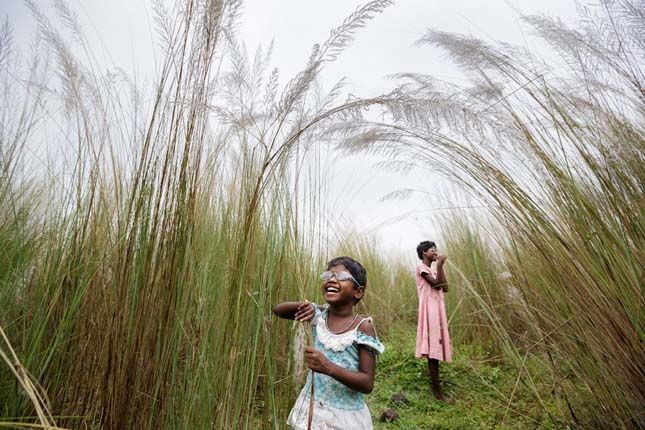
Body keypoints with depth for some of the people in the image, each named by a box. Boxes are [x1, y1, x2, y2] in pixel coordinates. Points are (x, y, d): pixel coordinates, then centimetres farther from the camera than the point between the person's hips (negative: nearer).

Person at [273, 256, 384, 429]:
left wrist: (329, 368, -33)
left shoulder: (363, 327, -19)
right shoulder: (319, 315, -6)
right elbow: (277, 309, 1)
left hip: (345, 416, -3)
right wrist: (302, 305, -19)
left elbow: (367, 384, -19)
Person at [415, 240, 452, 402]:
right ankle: (437, 390, -6)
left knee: (436, 348, 11)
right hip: (430, 310, -9)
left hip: (438, 309, 9)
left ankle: (436, 385, 20)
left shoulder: (433, 270, 20)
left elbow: (445, 288, 7)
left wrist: (440, 267, 4)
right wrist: (440, 265, -16)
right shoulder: (421, 267, -6)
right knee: (433, 348, -9)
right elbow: (436, 284, -16)